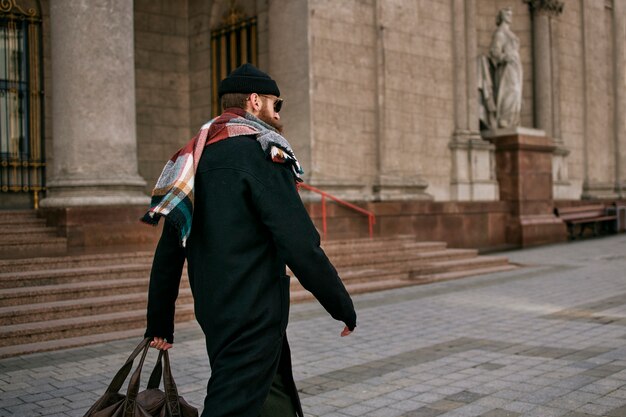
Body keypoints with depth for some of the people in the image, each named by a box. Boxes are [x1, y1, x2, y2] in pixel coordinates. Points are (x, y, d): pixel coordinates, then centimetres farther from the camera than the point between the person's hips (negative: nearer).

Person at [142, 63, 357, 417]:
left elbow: (168, 251, 16)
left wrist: (160, 323, 22)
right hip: (253, 319, -9)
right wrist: (343, 307, -8)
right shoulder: (260, 150, -13)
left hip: (216, 315, 9)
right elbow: (300, 244, -19)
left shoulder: (195, 156, 13)